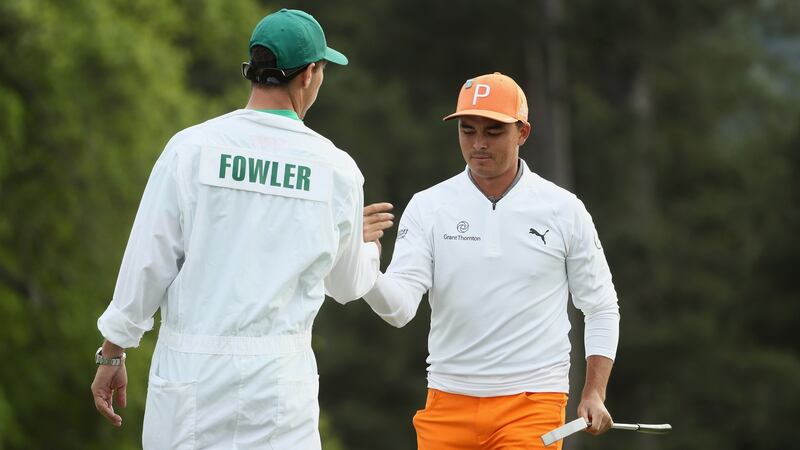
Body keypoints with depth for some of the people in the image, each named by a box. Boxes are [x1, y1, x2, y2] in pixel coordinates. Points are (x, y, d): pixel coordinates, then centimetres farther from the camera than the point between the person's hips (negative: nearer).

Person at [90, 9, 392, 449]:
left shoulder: (191, 147, -4)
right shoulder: (337, 169, 1)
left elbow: (147, 263, -3)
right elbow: (348, 285, 16)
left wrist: (112, 353, 7)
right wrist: (367, 245, 39)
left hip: (190, 368, 0)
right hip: (277, 376, 0)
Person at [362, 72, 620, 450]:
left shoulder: (564, 210, 2)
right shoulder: (428, 207, 1)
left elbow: (602, 308, 9)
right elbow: (399, 307, -10)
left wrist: (594, 394, 0)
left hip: (532, 404, -2)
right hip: (448, 403, 2)